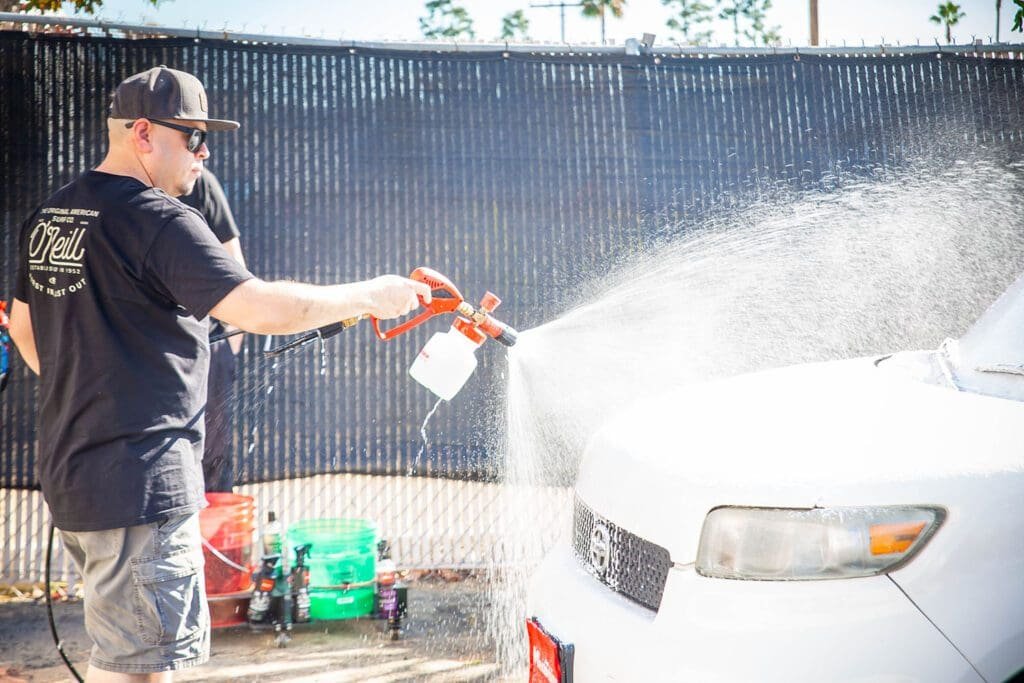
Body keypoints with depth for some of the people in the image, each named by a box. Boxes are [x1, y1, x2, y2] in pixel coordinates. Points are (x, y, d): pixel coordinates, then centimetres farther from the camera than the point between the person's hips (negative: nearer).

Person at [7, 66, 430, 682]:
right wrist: (372, 295, -14)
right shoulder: (158, 220, -17)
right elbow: (262, 307, -24)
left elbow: (22, 326, 23)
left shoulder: (49, 217, 12)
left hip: (72, 470, 10)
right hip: (140, 486, -10)